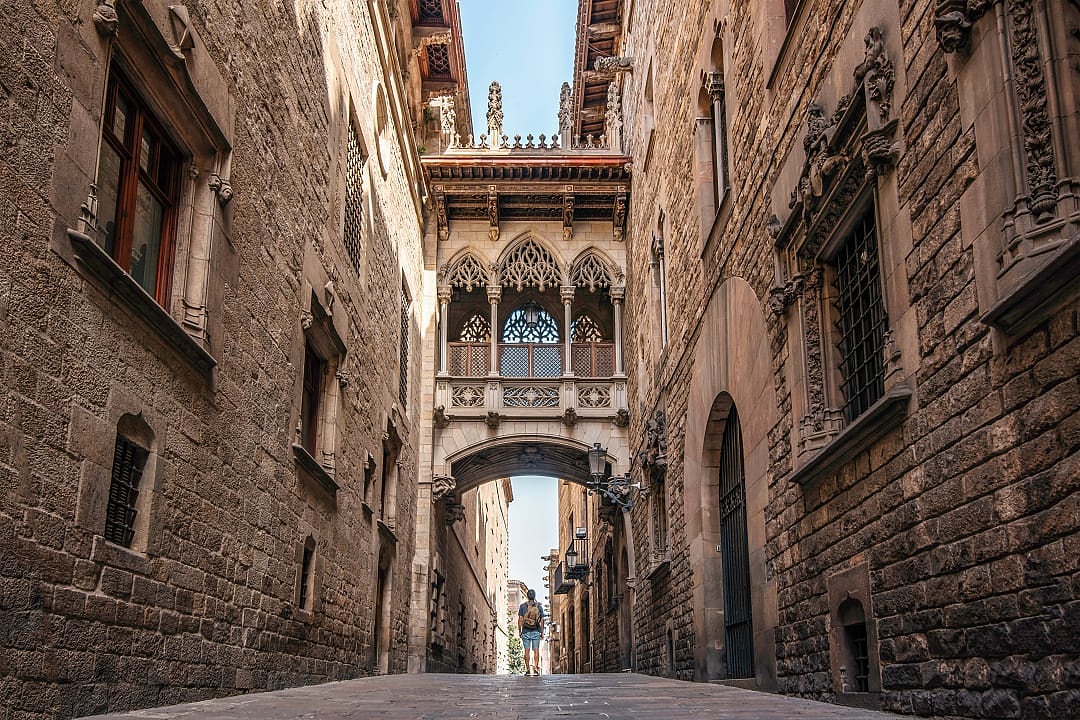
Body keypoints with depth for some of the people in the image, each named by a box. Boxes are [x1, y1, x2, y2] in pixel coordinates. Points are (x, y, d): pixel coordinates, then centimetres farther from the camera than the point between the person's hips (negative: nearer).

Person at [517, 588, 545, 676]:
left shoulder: (523, 606, -1)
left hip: (526, 631, 0)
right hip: (536, 631, 0)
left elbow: (520, 619, -3)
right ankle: (536, 668, -6)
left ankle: (528, 669, 1)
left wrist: (519, 631, 3)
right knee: (536, 650, 1)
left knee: (527, 650, 2)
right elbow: (542, 620, 1)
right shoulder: (539, 606, 2)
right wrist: (542, 632, 7)